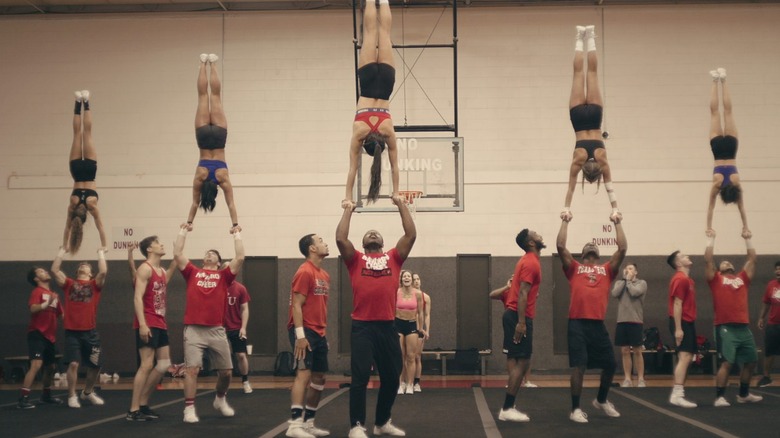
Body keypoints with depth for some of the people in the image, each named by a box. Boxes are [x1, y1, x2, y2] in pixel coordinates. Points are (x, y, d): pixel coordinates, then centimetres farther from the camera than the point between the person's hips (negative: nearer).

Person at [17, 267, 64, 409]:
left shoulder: (54, 294, 15)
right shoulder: (37, 292, -8)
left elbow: (60, 314, 21)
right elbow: (33, 308, -27)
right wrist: (47, 303, -43)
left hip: (50, 336, 8)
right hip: (37, 334, -8)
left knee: (51, 367, 17)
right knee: (36, 365, -22)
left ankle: (46, 395, 34)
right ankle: (23, 399, -23)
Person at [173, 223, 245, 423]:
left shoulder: (224, 276, 11)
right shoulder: (192, 272, 12)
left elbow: (240, 258, 1)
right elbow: (177, 254, 5)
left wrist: (237, 234, 10)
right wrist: (183, 231, 13)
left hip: (217, 330, 2)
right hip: (194, 329, -1)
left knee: (226, 371, 9)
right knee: (192, 369, -10)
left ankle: (220, 400, 34)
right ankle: (189, 408, -3)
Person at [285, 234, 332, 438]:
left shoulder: (324, 275, 16)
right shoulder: (305, 272, -11)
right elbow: (297, 305, -17)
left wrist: (323, 331, 19)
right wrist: (300, 335, -23)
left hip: (319, 332, 9)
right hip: (304, 331, -9)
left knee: (319, 378, 10)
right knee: (304, 373, -18)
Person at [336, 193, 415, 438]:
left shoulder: (394, 258, 14)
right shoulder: (356, 260, 9)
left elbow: (411, 235, 7)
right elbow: (340, 238, -4)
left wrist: (402, 206, 12)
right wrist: (348, 211, 6)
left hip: (387, 326, 3)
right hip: (362, 326, -3)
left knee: (391, 377, 10)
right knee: (360, 376, -6)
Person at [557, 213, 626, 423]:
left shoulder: (607, 270, 17)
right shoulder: (574, 268, 12)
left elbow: (622, 249, 11)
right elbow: (560, 246, 4)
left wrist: (617, 223, 15)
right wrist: (565, 222, 9)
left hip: (598, 324, 3)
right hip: (578, 324, -3)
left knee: (610, 364, 10)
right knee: (578, 366, -5)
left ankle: (601, 401, 33)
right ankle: (576, 409, 3)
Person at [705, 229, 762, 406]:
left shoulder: (743, 278, 18)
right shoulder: (716, 279, 8)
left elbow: (752, 259, 20)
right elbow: (708, 260, 0)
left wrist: (748, 239, 23)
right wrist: (711, 238, 6)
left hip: (744, 327, 5)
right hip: (725, 327, -5)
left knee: (751, 361, 13)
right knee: (727, 362, -12)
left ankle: (744, 394, 30)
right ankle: (719, 397, -7)